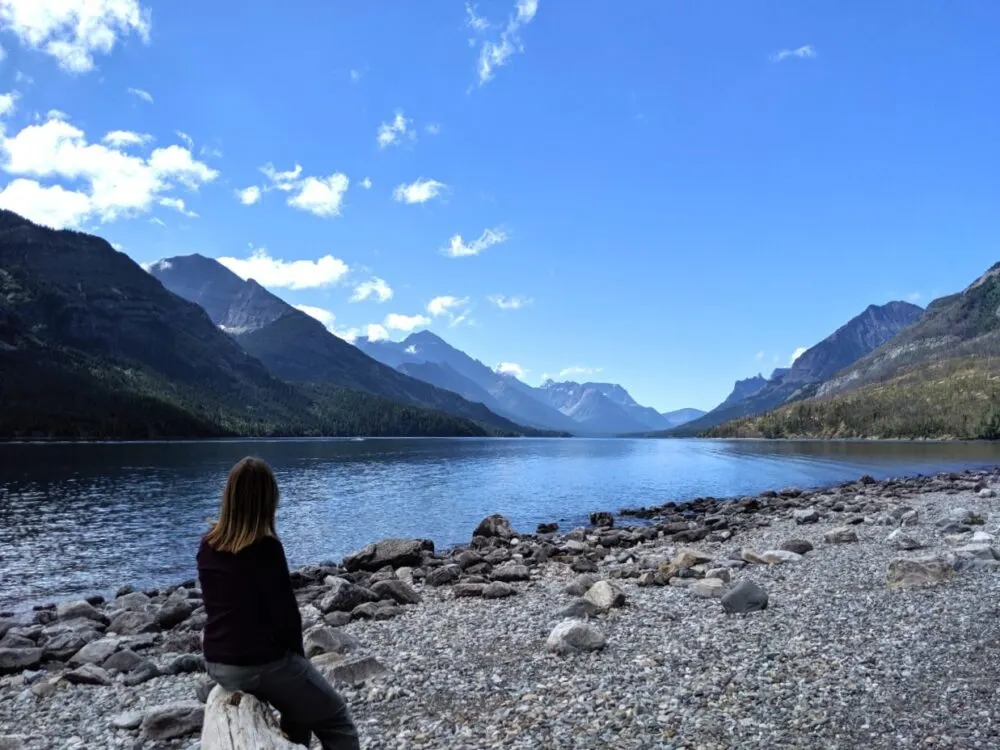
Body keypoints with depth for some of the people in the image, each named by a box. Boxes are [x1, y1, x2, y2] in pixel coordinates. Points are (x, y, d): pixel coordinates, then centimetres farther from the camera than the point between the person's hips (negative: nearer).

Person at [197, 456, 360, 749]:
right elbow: (285, 611, -17)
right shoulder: (265, 547, -20)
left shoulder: (208, 545, 1)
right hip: (260, 663, -7)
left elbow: (221, 605, 10)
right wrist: (297, 656, 3)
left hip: (217, 664, 7)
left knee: (299, 703, 31)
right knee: (337, 721, 11)